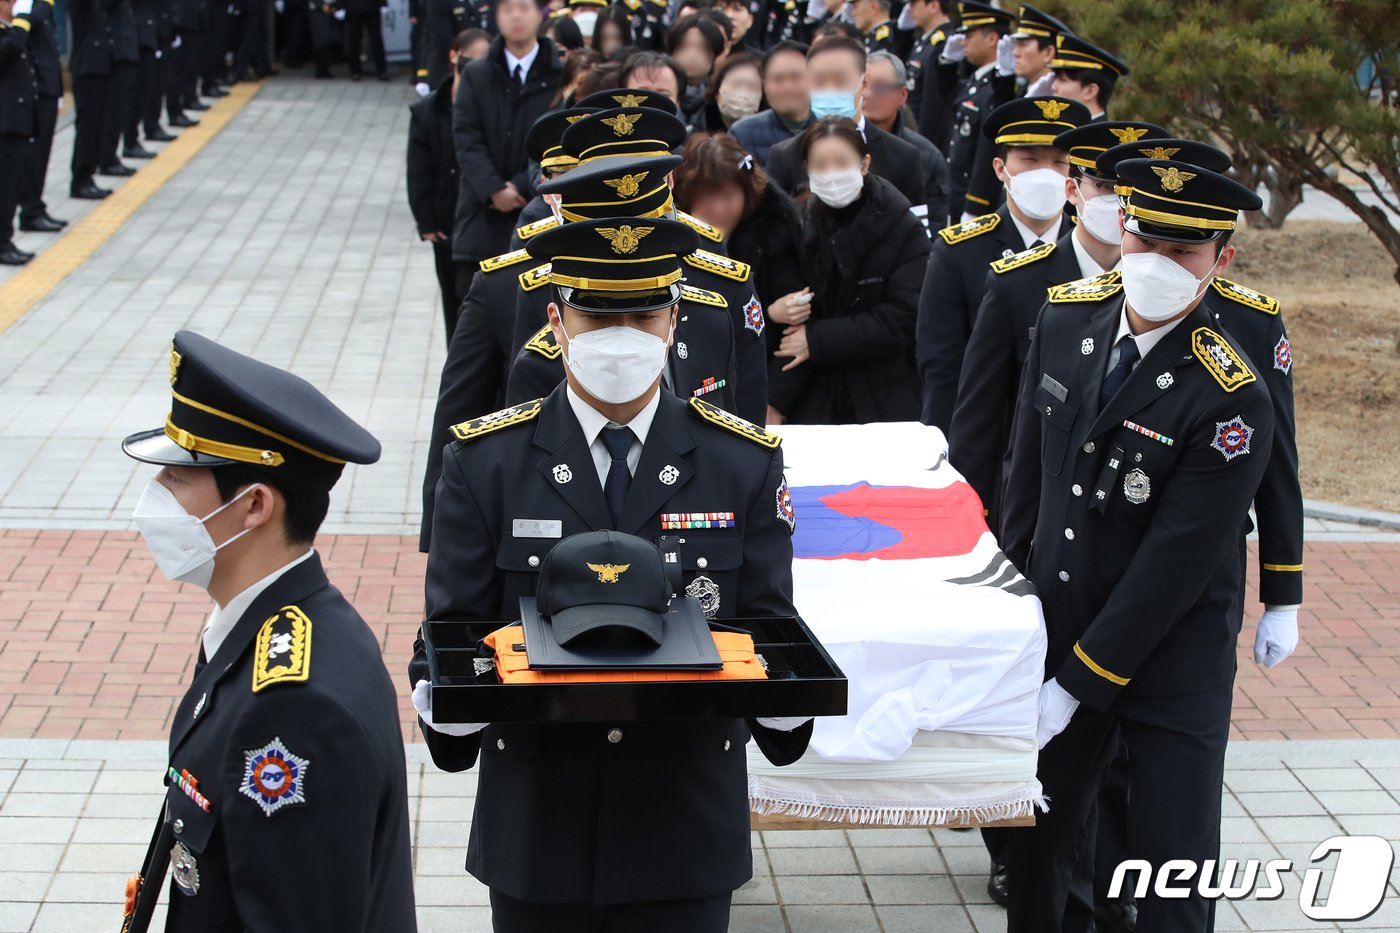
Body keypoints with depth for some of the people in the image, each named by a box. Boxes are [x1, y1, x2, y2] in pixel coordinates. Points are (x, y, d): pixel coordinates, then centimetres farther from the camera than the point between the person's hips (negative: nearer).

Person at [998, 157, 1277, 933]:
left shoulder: (1230, 398, -21)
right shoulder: (1065, 320, -3)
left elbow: (1173, 564, -21)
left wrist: (1076, 685, -18)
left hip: (1173, 660, -5)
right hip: (1055, 628, 5)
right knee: (1040, 841, 16)